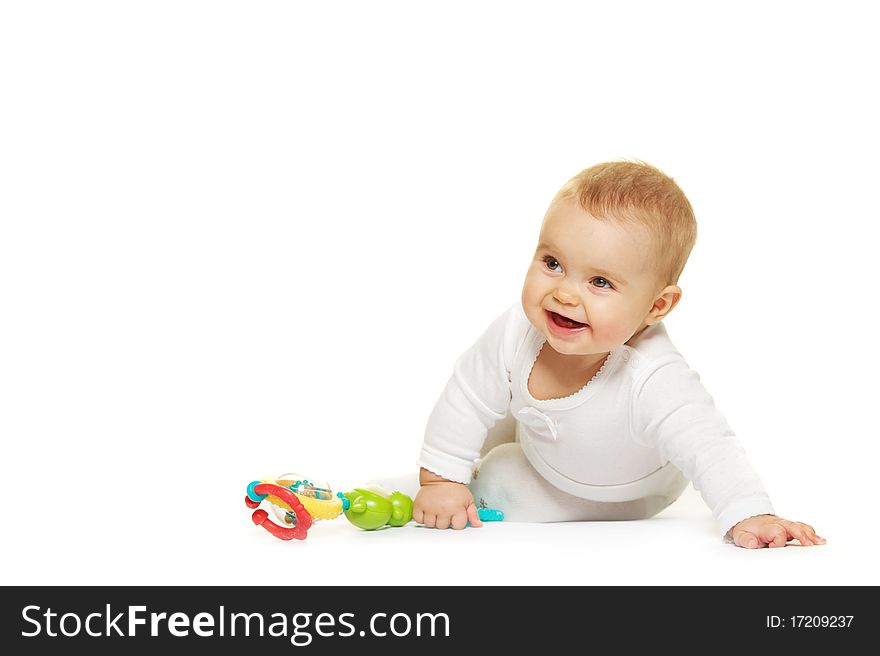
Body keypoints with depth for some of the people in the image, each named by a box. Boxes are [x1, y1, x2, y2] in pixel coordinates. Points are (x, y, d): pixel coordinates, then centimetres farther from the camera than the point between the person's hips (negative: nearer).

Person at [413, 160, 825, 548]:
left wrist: (749, 517, -60)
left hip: (621, 496, -4)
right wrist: (440, 480, -13)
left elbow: (709, 450, -46)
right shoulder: (515, 334, -33)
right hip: (539, 450, 5)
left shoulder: (654, 382, -49)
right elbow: (467, 399, -17)